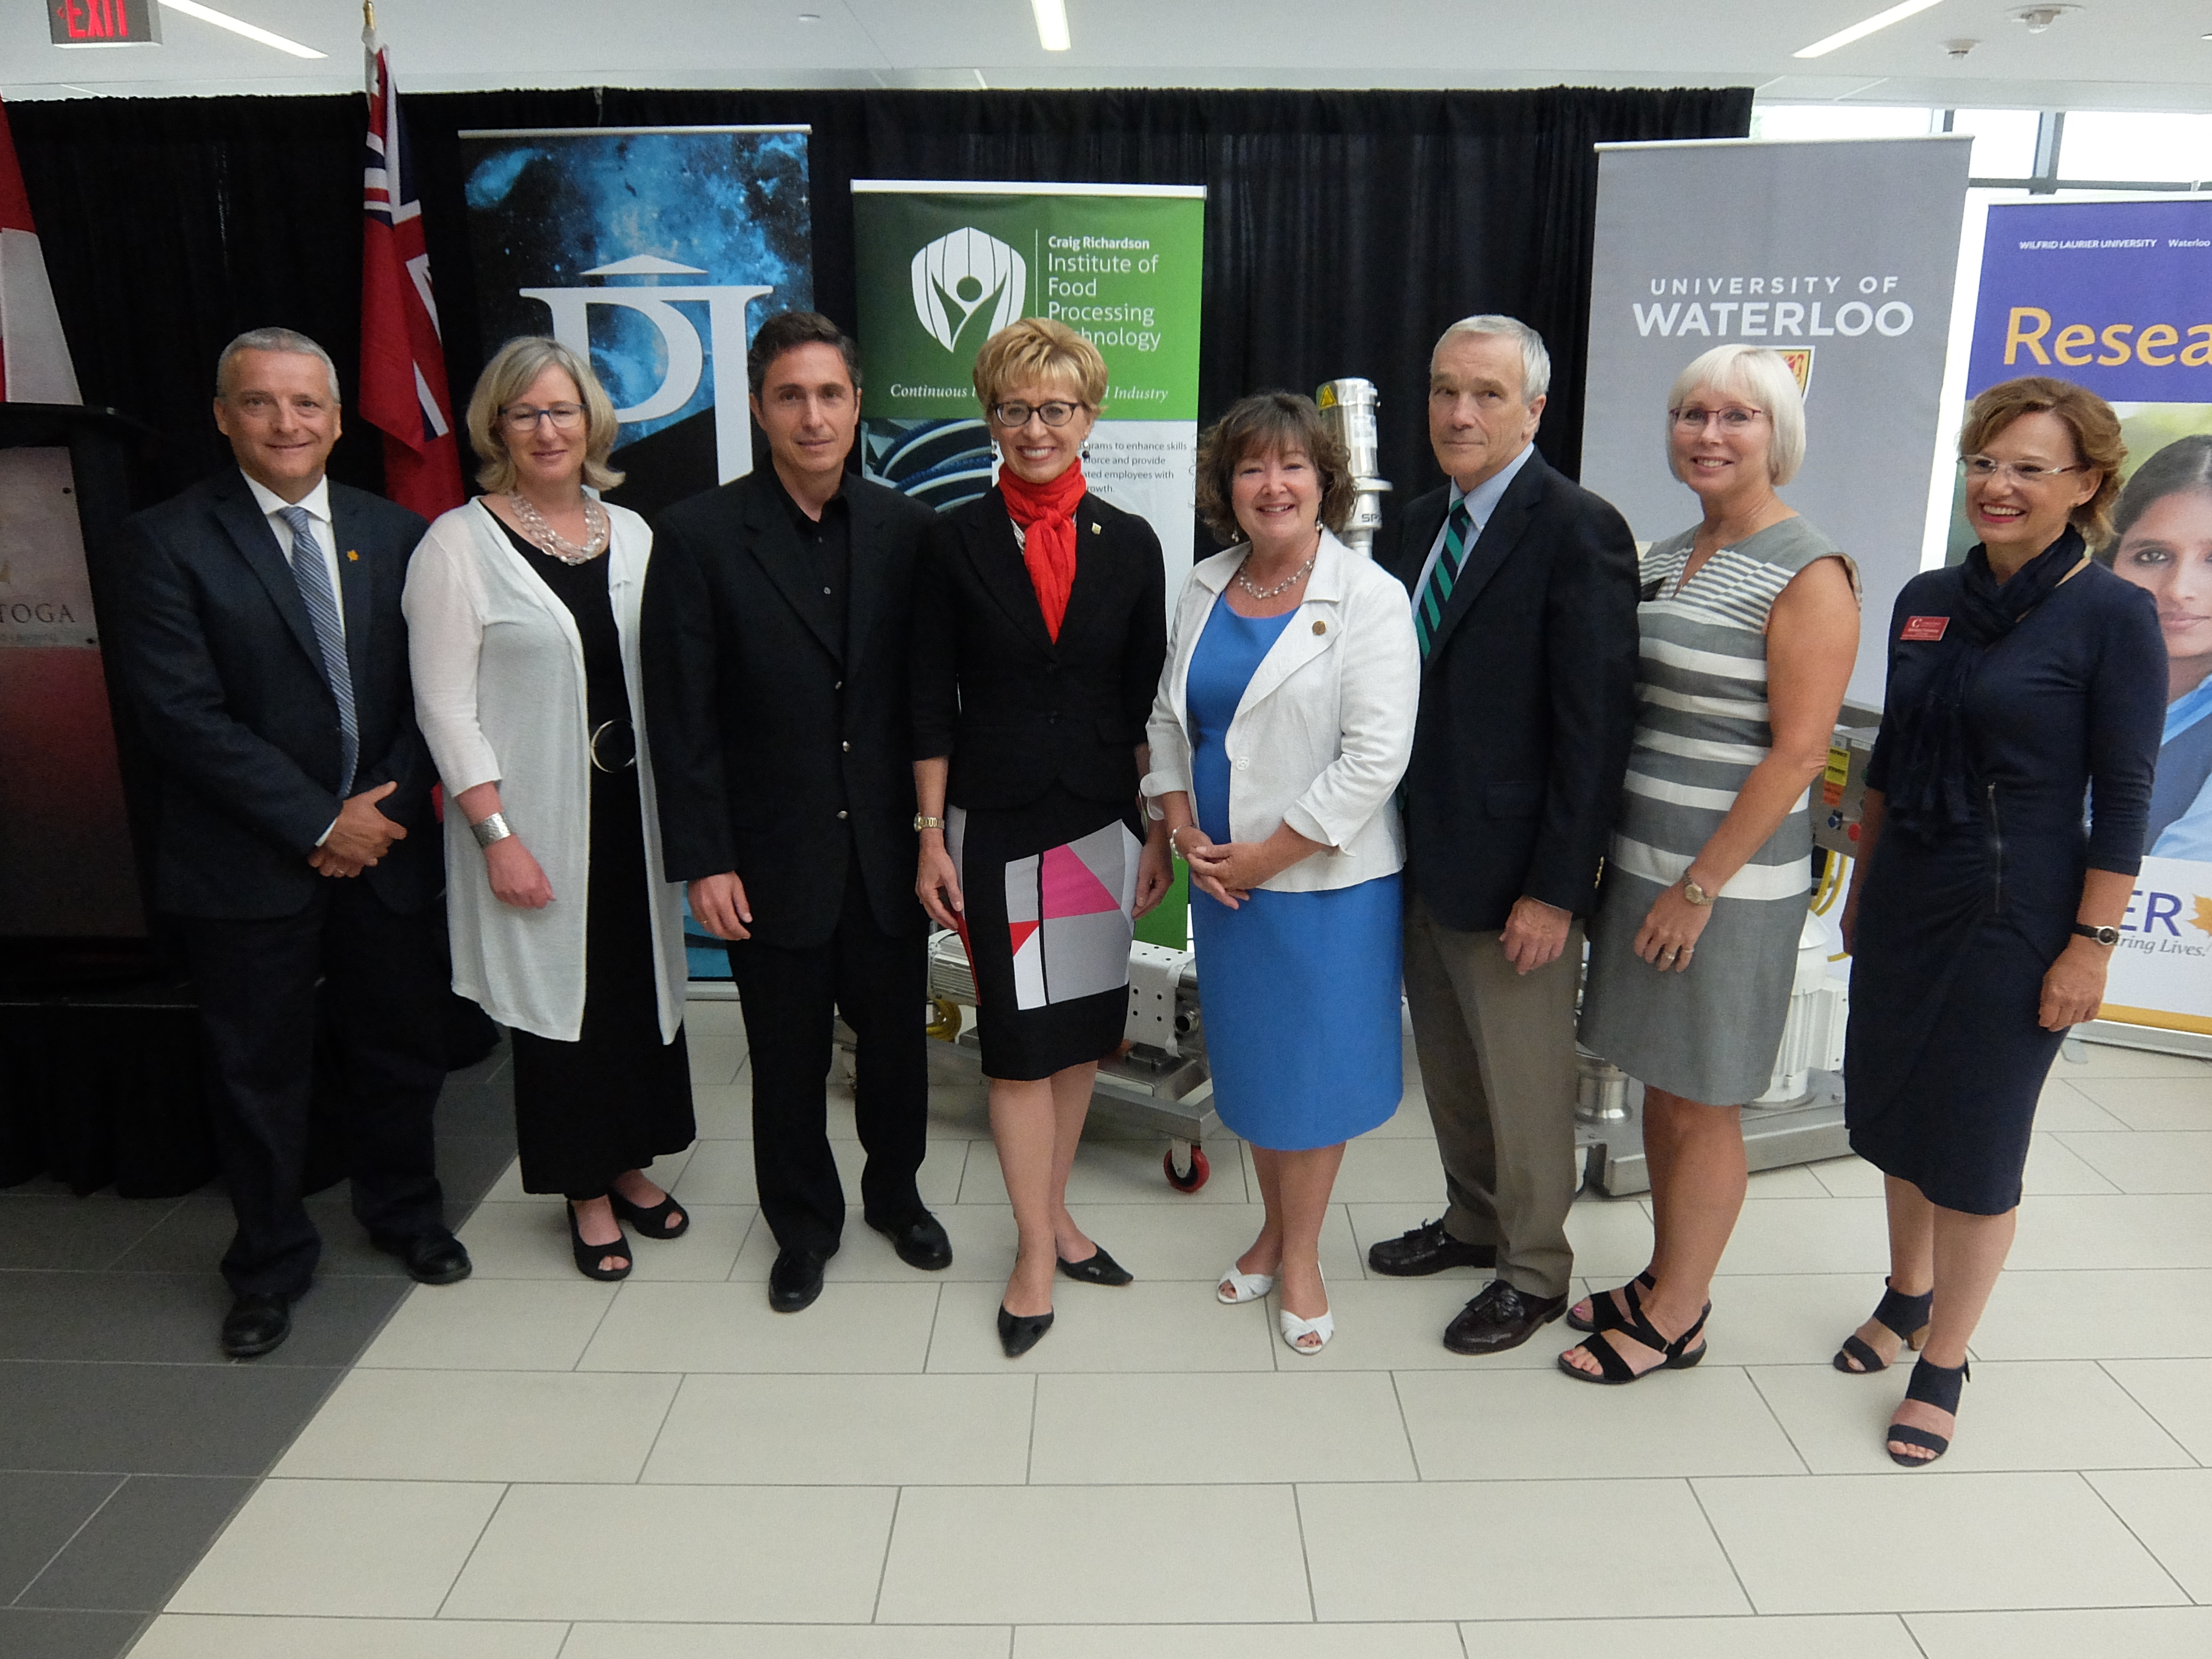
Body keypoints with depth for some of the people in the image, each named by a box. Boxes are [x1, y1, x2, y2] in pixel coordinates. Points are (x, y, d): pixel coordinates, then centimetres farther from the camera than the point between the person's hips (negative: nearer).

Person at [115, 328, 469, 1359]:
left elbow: (428, 690, 4)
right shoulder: (171, 541, -6)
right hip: (249, 866, -3)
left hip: (385, 848, 3)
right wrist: (321, 822, -15)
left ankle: (403, 1212, 40)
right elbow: (182, 712, -13)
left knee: (400, 1050, 15)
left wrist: (387, 807, -9)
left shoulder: (394, 535, 4)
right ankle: (270, 1265, 31)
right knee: (257, 1072, 11)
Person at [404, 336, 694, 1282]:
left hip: (632, 804, 4)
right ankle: (585, 1191, 24)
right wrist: (498, 836, -15)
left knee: (640, 985, 13)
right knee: (556, 998, 7)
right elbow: (446, 707, -10)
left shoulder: (632, 535, 6)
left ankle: (631, 1165, 32)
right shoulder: (461, 543, -7)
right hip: (535, 815, -4)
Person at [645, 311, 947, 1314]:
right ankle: (804, 1223, 36)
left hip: (887, 846, 2)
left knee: (897, 1039, 15)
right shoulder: (700, 536, -7)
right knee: (788, 1061, 13)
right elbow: (681, 717, -7)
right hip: (773, 854, -2)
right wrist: (703, 862, -10)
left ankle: (896, 1193, 41)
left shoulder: (904, 529, 1)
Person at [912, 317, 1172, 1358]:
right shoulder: (957, 542, -2)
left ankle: (1052, 1212, 32)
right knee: (1018, 1038, 2)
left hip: (1102, 823, 3)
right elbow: (931, 703, -1)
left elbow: (1148, 702, 5)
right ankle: (1036, 1253, 16)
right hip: (995, 827, -2)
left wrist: (1159, 832, 3)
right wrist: (932, 836, -4)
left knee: (1081, 1030, 12)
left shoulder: (1129, 544, 3)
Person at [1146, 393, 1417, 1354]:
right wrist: (1184, 829, -2)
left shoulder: (1368, 598, -12)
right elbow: (1169, 717, 13)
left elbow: (1375, 757, -18)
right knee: (1249, 1057, 16)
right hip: (1223, 874, 5)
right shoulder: (1204, 591, 7)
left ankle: (1301, 1256, 27)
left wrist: (1264, 857, -16)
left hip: (1326, 880, -5)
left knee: (1314, 1063, 7)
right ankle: (1274, 1227, 37)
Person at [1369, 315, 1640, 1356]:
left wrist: (1555, 889, -19)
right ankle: (1471, 1222, 43)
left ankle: (1535, 1272, 30)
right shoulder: (1416, 525, 8)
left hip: (1512, 878, -7)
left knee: (1524, 1086, 10)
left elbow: (1595, 726, -17)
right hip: (1422, 859, 7)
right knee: (1448, 1069, 21)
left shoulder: (1578, 531, -14)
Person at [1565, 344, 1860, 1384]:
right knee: (1660, 1087, 16)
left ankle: (1675, 1320, 20)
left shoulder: (1808, 575, -12)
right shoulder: (1666, 557, 11)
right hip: (1639, 862, 7)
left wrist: (1701, 886, -16)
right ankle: (1662, 1281, 32)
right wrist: (1612, 859, 11)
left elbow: (1798, 751, -16)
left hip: (1727, 882, -7)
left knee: (1701, 1106, 5)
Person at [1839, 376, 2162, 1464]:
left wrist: (2091, 945, -13)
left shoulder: (2113, 616, -10)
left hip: (2017, 916, -5)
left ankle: (1942, 1365, 22)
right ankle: (1908, 1294, 39)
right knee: (1892, 1109, 16)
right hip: (1905, 902, 6)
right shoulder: (1927, 601, 5)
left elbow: (2123, 799, -11)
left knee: (1975, 1141, 5)